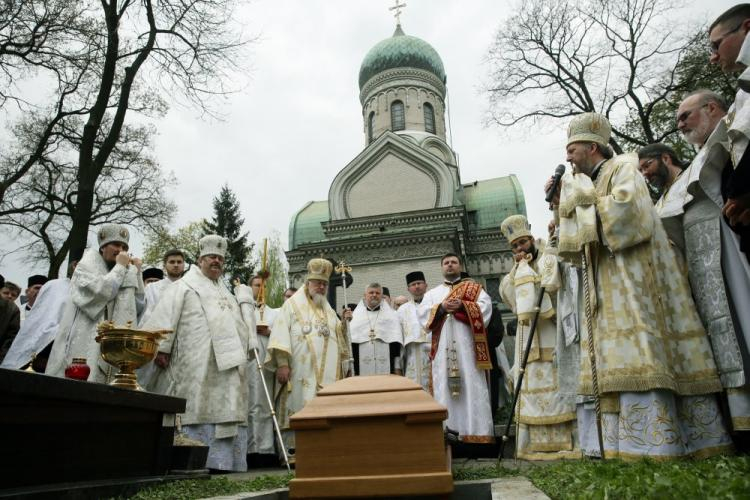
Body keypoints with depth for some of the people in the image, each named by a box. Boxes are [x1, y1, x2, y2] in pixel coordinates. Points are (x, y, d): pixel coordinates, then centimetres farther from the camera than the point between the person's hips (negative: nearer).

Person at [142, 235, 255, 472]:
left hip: (230, 363, 7)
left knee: (228, 412, 5)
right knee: (201, 409, -7)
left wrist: (247, 349, 16)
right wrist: (161, 347, -13)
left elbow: (240, 324, 28)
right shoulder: (185, 287, 8)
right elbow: (165, 317, -4)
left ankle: (227, 461, 10)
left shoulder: (227, 293, 28)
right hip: (200, 363, -6)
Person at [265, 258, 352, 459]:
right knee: (298, 406, -6)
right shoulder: (292, 305, 4)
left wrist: (345, 322, 4)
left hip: (327, 372, 5)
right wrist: (282, 363, -17)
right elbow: (280, 335, -7)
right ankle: (292, 451, 2)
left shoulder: (329, 311, 21)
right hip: (301, 372, -5)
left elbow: (339, 336, 23)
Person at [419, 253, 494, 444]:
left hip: (468, 344, -2)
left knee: (472, 385, -5)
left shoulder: (474, 287, 16)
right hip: (442, 347, 2)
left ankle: (476, 431, -2)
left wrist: (462, 305, -14)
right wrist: (442, 307, -11)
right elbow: (423, 314, 6)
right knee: (443, 387, -2)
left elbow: (485, 307, -1)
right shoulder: (432, 293, 22)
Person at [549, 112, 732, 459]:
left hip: (634, 276, -8)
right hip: (607, 290, 8)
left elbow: (624, 208, -19)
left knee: (639, 359, -14)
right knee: (619, 362, 1)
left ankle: (655, 444, -11)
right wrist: (561, 206, 11)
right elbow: (578, 245, 21)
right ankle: (629, 443, 2)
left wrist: (583, 204, -5)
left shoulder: (622, 168, 2)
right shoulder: (585, 184, 23)